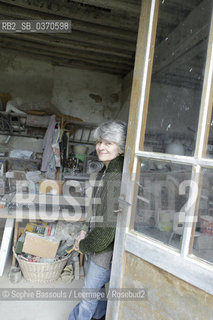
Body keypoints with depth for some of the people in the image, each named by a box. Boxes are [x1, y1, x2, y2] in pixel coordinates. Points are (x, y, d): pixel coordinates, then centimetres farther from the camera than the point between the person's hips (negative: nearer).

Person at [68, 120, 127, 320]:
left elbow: (109, 226, -26)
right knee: (96, 287, 28)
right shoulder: (105, 172, 4)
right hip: (98, 243, 9)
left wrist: (83, 245, -12)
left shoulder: (117, 178, -28)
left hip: (108, 249, -9)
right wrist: (87, 231, 2)